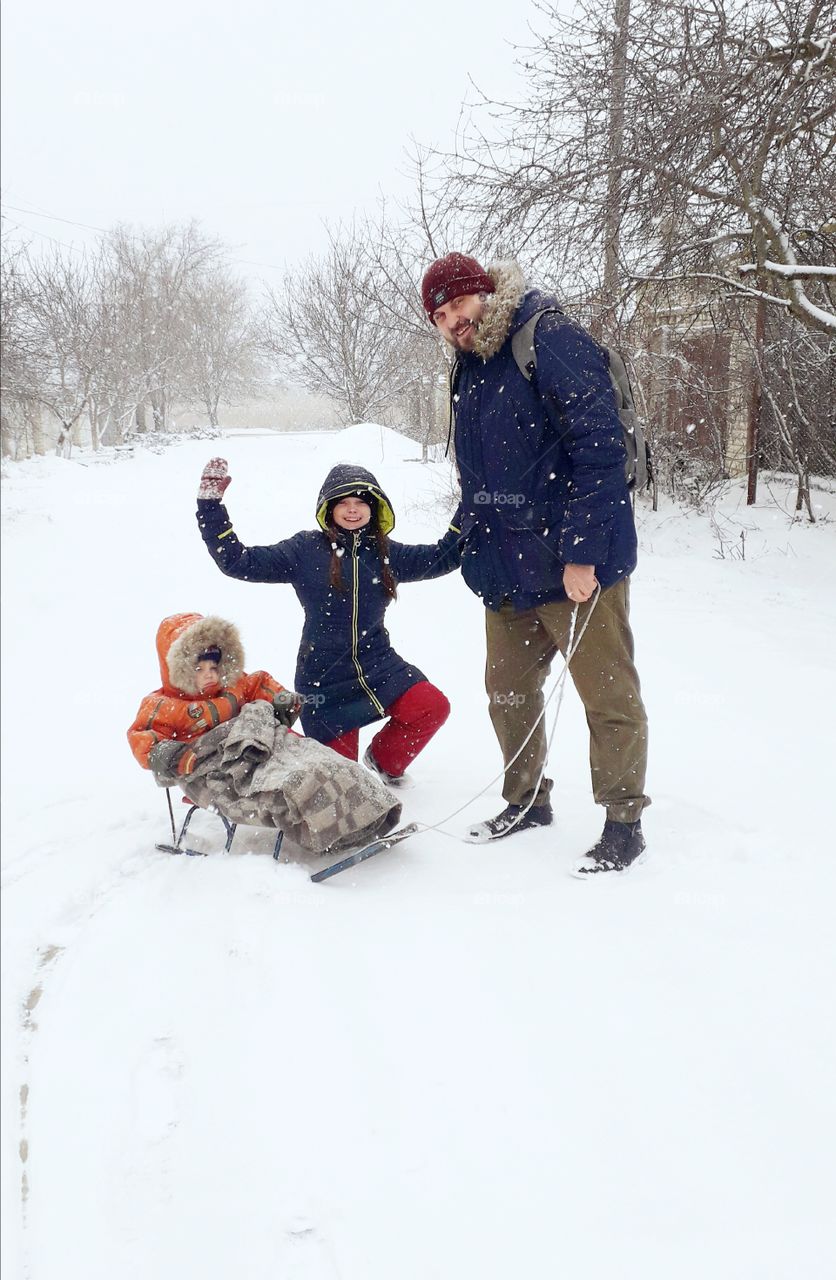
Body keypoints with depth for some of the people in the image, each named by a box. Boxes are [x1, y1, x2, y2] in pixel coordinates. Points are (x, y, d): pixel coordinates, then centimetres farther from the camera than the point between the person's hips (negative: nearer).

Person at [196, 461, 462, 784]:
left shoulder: (386, 553, 3)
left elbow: (443, 557, 7)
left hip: (379, 669, 3)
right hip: (325, 679, -3)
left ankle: (386, 760, 12)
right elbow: (236, 561, -8)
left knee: (434, 708, -18)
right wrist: (210, 505, -13)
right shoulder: (305, 550, -8)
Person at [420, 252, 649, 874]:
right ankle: (527, 800, 33)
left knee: (608, 695, 2)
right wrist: (466, 535, 17)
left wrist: (582, 553, -23)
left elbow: (600, 448, -21)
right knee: (509, 690, 16)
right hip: (508, 570, 9)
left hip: (578, 566, -8)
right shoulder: (470, 371, 14)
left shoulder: (551, 341, -14)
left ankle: (625, 822, 15)